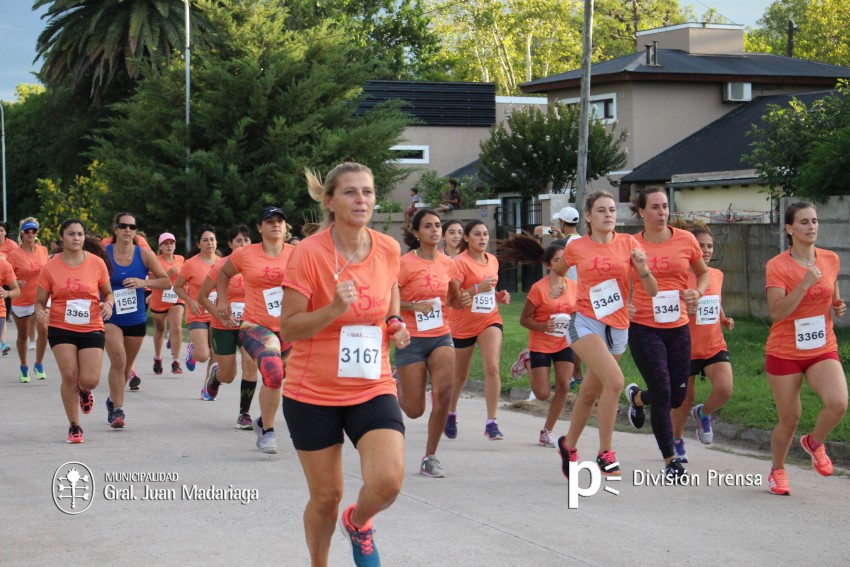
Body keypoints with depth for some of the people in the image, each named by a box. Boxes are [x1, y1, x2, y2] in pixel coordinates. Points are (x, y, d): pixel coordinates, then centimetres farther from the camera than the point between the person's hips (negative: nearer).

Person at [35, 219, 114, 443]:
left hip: (92, 329, 0)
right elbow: (40, 301, 5)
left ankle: (83, 390, 32)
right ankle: (74, 427, 7)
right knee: (69, 375, -11)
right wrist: (40, 312, -18)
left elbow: (108, 293, 12)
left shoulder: (97, 263, -1)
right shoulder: (51, 267, -2)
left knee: (90, 380, -10)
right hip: (61, 329, 0)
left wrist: (108, 304, -11)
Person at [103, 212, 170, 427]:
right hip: (111, 318, -3)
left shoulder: (144, 254, -3)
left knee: (126, 365, 14)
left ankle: (113, 400, 39)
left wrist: (143, 282, -17)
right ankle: (117, 409, -12)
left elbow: (166, 281, -2)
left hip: (137, 320, 3)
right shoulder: (104, 254, -7)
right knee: (118, 360, -20)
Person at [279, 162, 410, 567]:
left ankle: (357, 522, 18)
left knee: (388, 481, -18)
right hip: (312, 393, -2)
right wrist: (334, 309, -28)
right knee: (326, 496, 6)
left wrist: (395, 325, 0)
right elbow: (287, 329, -13)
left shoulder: (388, 249, -2)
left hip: (372, 388, 3)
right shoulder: (309, 252, -14)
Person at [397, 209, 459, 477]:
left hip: (441, 336, 4)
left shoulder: (448, 264, 5)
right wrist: (413, 306, -23)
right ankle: (397, 390, 38)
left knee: (443, 393, -19)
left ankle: (430, 457, -3)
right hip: (412, 339, -4)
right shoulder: (406, 263, -10)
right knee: (414, 410, -1)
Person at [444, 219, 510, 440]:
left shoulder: (493, 261, 6)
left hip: (490, 320, 3)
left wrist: (499, 296, 3)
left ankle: (491, 422, -16)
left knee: (492, 367, -18)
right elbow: (451, 298, -21)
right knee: (460, 376, 12)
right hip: (463, 324, -3)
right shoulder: (460, 262, -13)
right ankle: (450, 413, 40)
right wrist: (478, 288, -29)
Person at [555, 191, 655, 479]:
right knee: (614, 379, -25)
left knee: (591, 393, 15)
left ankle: (569, 445, 40)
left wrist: (643, 269, -19)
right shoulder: (576, 248, -1)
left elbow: (652, 290, -3)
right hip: (586, 323, -3)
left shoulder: (628, 243, 0)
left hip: (618, 327, 3)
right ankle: (605, 453, -15)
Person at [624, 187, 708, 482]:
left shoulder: (685, 240, 1)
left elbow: (703, 273, 17)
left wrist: (698, 292, -3)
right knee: (663, 394, -7)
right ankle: (671, 460, 6)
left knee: (677, 396, 7)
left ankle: (637, 397, 40)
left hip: (678, 327, 3)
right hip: (644, 328, -3)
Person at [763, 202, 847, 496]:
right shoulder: (777, 266, -11)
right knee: (789, 419, 3)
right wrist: (805, 283, -28)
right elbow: (777, 312, -21)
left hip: (823, 350, 3)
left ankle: (815, 442, 9)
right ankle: (777, 470, 30)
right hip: (784, 353, -3)